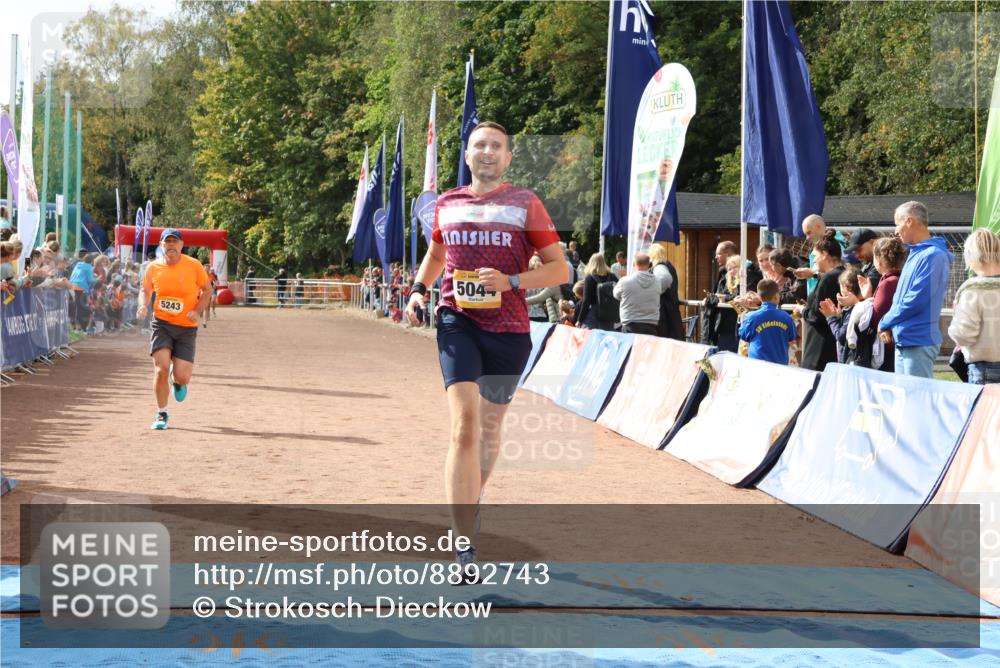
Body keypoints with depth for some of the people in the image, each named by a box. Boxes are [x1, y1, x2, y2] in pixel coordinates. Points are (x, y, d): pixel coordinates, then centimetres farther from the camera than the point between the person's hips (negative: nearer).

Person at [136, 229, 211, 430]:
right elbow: (145, 290, 15)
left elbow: (207, 290, 4)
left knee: (182, 377, -8)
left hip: (187, 328, -1)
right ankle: (161, 414, 7)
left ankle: (177, 380, 33)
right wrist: (143, 306, -6)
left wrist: (198, 311, -11)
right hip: (161, 324, 1)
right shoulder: (153, 268, -1)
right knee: (161, 369, -13)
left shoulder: (194, 266, -6)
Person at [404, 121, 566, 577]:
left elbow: (560, 269, 0)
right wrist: (419, 290, 12)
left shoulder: (526, 205, 2)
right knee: (464, 424, -17)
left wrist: (511, 282, -15)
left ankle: (473, 498, 46)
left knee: (491, 423, 17)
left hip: (508, 328, 0)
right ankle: (464, 546, -21)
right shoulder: (446, 205, 11)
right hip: (457, 320, 0)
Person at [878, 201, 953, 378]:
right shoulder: (915, 254, 16)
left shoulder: (933, 256, -15)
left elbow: (916, 300, -20)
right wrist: (889, 326, 5)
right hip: (903, 340, 10)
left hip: (919, 342, -10)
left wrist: (885, 323, -9)